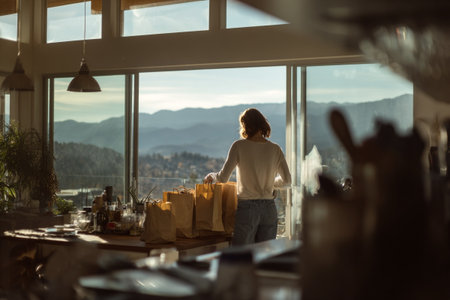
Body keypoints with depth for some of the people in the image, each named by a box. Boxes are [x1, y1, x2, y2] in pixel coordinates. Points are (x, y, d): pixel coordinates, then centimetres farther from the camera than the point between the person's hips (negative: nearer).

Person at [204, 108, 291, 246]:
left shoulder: (239, 146, -8)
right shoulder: (275, 149, 2)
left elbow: (223, 178, -12)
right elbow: (286, 180, 7)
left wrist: (211, 176, 9)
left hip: (247, 207, -4)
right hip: (269, 208, 4)